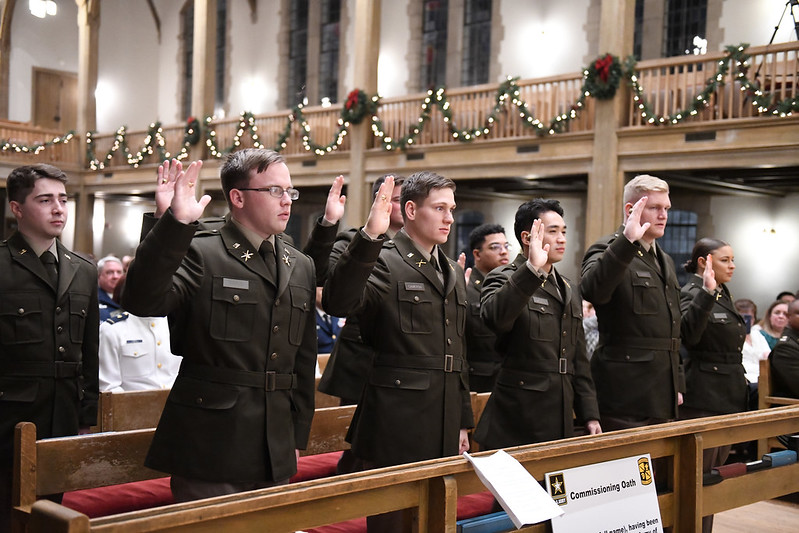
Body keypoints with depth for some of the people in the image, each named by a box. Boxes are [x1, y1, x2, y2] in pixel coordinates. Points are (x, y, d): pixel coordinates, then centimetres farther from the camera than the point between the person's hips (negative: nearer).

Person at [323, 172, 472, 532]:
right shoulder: (383, 262, -8)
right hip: (397, 425, -7)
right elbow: (338, 303, -29)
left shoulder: (453, 272, 16)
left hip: (443, 430, 7)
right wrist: (369, 237, -37)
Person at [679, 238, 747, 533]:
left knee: (716, 472, 15)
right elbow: (688, 334, -32)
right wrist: (706, 293, -39)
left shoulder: (723, 294, 14)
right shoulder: (692, 293, -13)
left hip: (728, 397, 9)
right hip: (704, 398, -9)